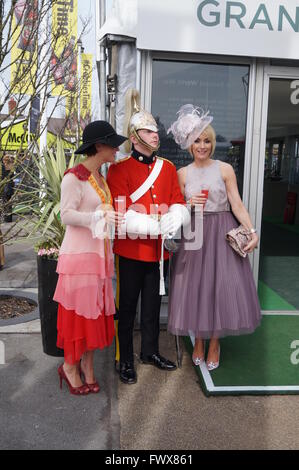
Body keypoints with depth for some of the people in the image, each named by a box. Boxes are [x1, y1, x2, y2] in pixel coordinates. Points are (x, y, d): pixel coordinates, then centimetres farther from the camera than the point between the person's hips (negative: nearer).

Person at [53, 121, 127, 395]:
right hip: (79, 253, -8)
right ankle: (70, 366, 21)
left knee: (96, 310, 13)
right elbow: (66, 215, -18)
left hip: (99, 252, 8)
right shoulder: (74, 177, -13)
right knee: (77, 310, 2)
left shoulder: (100, 177, 13)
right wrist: (100, 216, -27)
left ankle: (87, 364, 27)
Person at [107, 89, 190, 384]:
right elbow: (121, 212, -14)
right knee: (128, 307, 7)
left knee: (153, 304, 17)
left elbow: (179, 205, 6)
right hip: (131, 249, -5)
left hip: (160, 248, 5)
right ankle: (125, 360, 22)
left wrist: (173, 220, -16)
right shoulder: (119, 169, -6)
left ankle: (150, 351, 35)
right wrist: (154, 226, -23)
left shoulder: (168, 168, 9)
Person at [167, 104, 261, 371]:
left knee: (221, 286, -1)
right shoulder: (183, 173, 6)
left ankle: (215, 344, 19)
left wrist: (252, 231, -14)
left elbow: (237, 204, -3)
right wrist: (189, 205, -12)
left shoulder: (225, 169, 2)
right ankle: (198, 341, 23)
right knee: (195, 286, 3)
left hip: (221, 234, -1)